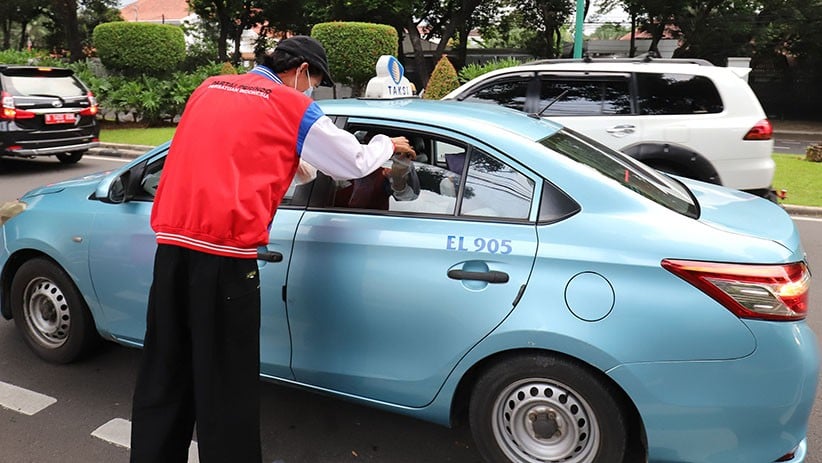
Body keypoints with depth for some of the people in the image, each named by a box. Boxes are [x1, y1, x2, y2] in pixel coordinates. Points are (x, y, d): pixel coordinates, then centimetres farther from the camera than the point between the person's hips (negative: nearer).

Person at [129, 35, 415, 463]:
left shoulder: (209, 88, 19)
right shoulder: (294, 107, 2)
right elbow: (355, 163, 12)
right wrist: (388, 145, 31)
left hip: (171, 241, 7)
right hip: (224, 251, -6)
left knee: (164, 374, 16)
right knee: (225, 384, 5)